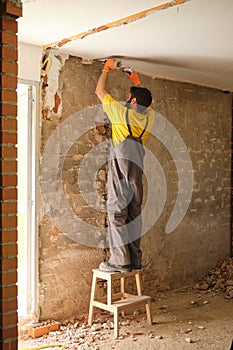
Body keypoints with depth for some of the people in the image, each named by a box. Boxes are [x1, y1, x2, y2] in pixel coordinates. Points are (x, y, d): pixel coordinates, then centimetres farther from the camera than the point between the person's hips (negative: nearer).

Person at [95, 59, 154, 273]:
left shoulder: (121, 111, 0)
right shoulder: (148, 117, 13)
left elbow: (100, 91, 12)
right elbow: (148, 102, 38)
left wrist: (107, 68, 25)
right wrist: (137, 82, 42)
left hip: (121, 165, -6)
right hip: (138, 167, 6)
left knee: (117, 211, -6)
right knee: (134, 213, 8)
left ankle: (120, 261, -7)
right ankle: (135, 260, 12)